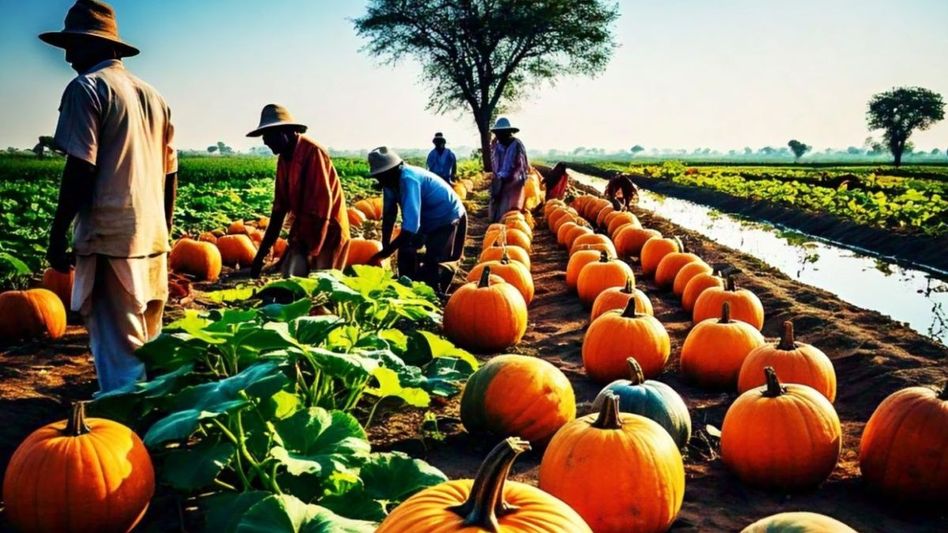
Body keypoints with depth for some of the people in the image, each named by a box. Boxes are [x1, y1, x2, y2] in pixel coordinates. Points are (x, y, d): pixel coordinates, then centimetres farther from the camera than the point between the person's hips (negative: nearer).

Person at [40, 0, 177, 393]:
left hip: (109, 242, -8)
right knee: (147, 347, 15)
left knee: (117, 352, -6)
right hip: (152, 240, 8)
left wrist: (57, 234, -7)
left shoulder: (86, 87, -4)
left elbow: (81, 169, -12)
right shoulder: (153, 96, 18)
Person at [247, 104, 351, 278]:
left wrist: (309, 254, -23)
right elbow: (279, 208, 8)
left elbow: (321, 206, -24)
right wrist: (261, 254, 6)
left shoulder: (313, 152, -20)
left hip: (327, 234, -8)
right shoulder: (284, 159, 6)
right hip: (303, 233, 8)